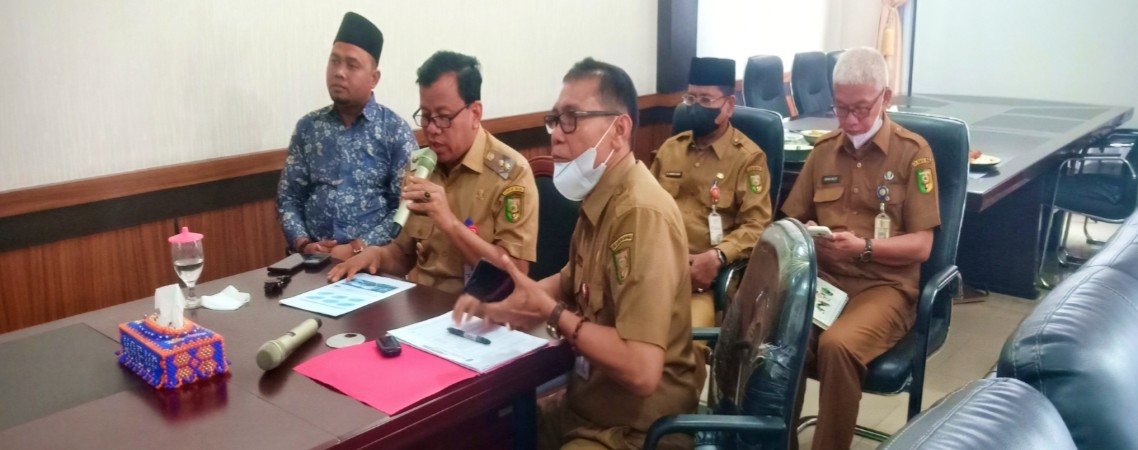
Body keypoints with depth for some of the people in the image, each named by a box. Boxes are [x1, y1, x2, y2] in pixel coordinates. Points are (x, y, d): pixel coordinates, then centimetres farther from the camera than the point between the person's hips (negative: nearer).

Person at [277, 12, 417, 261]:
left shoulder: (396, 130, 0)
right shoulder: (308, 127, 10)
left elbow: (405, 207, -4)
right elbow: (288, 198, 12)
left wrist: (357, 248, -13)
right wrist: (303, 243, -5)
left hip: (372, 256, -2)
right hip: (314, 256, 2)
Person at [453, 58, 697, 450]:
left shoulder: (641, 213, -26)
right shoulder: (598, 197, 3)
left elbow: (642, 370, -32)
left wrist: (551, 313, -20)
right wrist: (502, 308, 2)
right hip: (587, 404, 8)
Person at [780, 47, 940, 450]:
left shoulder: (912, 152, -2)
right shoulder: (823, 149, 11)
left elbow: (921, 246, -5)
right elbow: (792, 220, 18)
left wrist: (864, 247, -21)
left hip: (884, 284, -3)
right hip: (822, 276, 3)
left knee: (838, 344, -34)